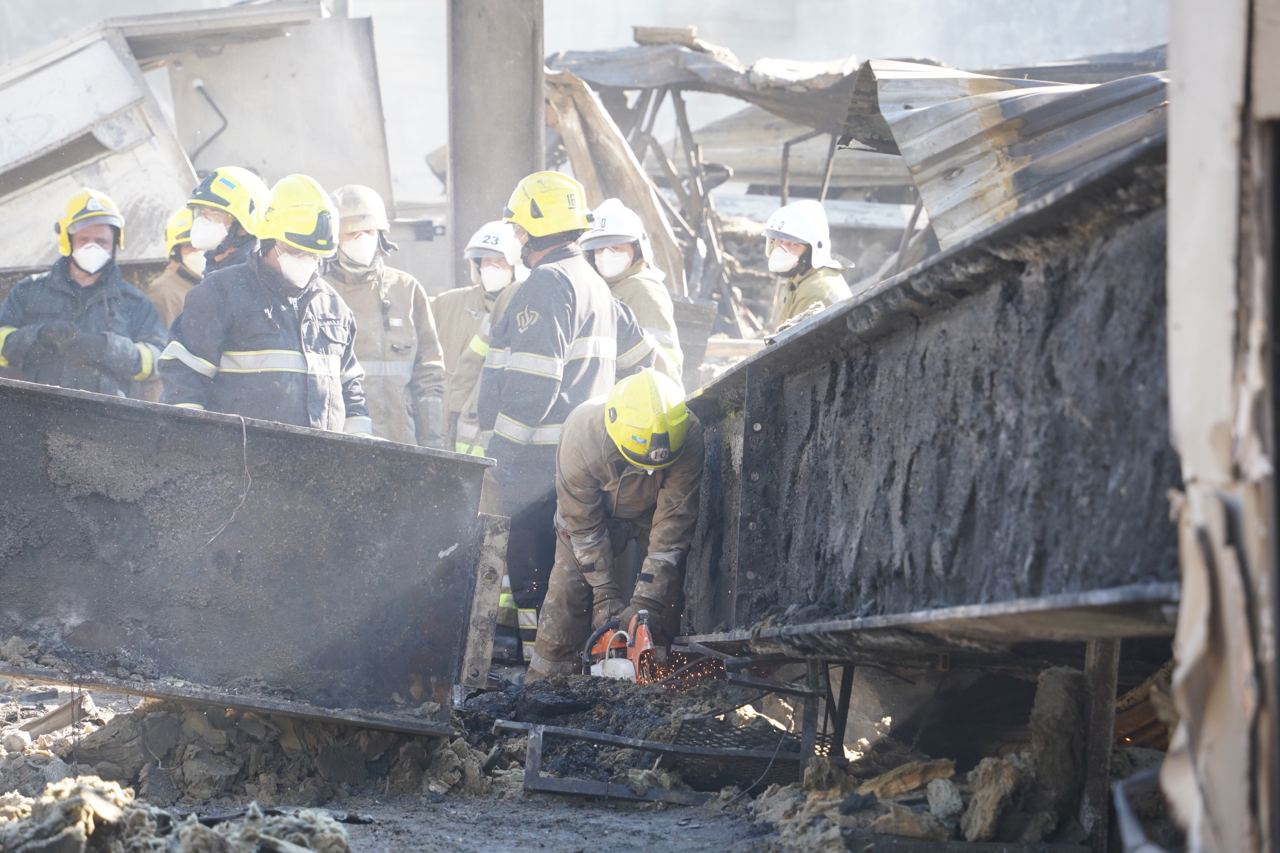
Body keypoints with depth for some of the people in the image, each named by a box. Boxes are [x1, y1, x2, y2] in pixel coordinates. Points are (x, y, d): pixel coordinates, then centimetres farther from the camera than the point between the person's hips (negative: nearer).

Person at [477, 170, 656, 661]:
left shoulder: (547, 285, -13)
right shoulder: (594, 285, 18)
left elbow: (532, 382, -19)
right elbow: (641, 355, 28)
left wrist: (499, 452, -17)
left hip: (542, 458, -10)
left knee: (529, 561, -8)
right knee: (560, 564, 14)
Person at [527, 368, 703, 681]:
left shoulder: (688, 438, -38)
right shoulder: (582, 435, -39)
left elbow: (673, 524, -31)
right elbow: (584, 525, -26)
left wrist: (646, 602, -33)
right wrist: (606, 595, -25)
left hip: (657, 512, 1)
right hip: (594, 510, -1)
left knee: (666, 597, -7)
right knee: (568, 592, -9)